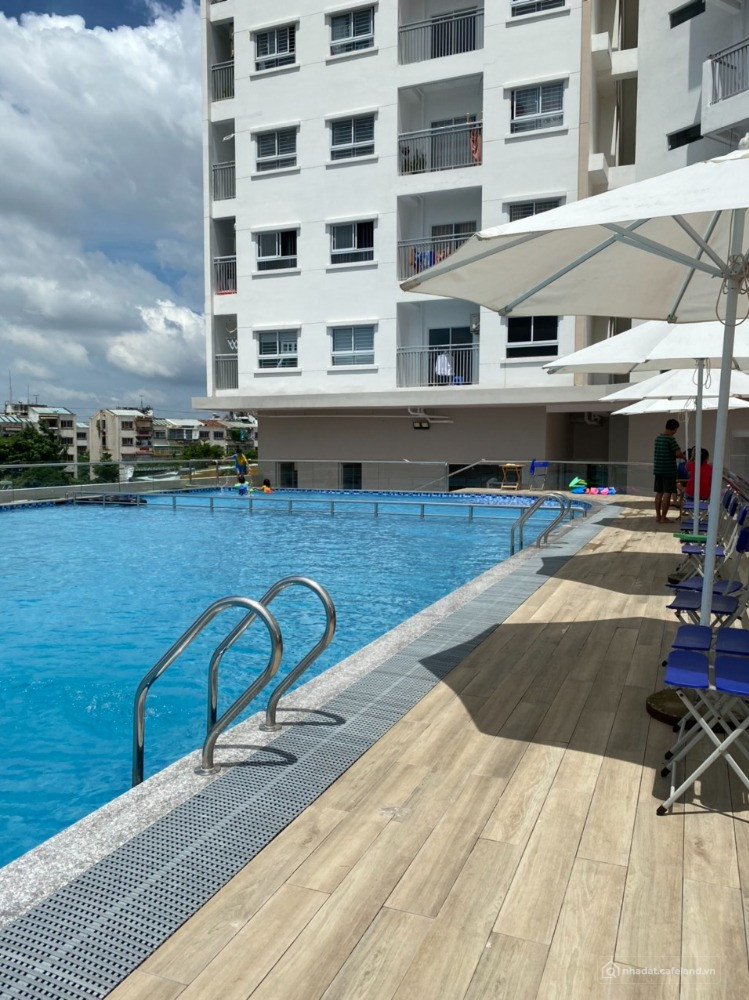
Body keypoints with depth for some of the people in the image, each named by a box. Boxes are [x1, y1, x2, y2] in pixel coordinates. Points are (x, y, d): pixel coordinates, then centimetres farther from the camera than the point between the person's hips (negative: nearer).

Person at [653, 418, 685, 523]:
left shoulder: (658, 438, 10)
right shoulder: (671, 439, -13)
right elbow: (678, 453, -21)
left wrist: (675, 456, 16)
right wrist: (683, 456, 1)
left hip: (657, 470, 7)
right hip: (668, 470, -7)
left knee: (659, 493, 11)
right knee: (667, 494, -2)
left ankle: (658, 516, 16)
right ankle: (663, 518, -2)